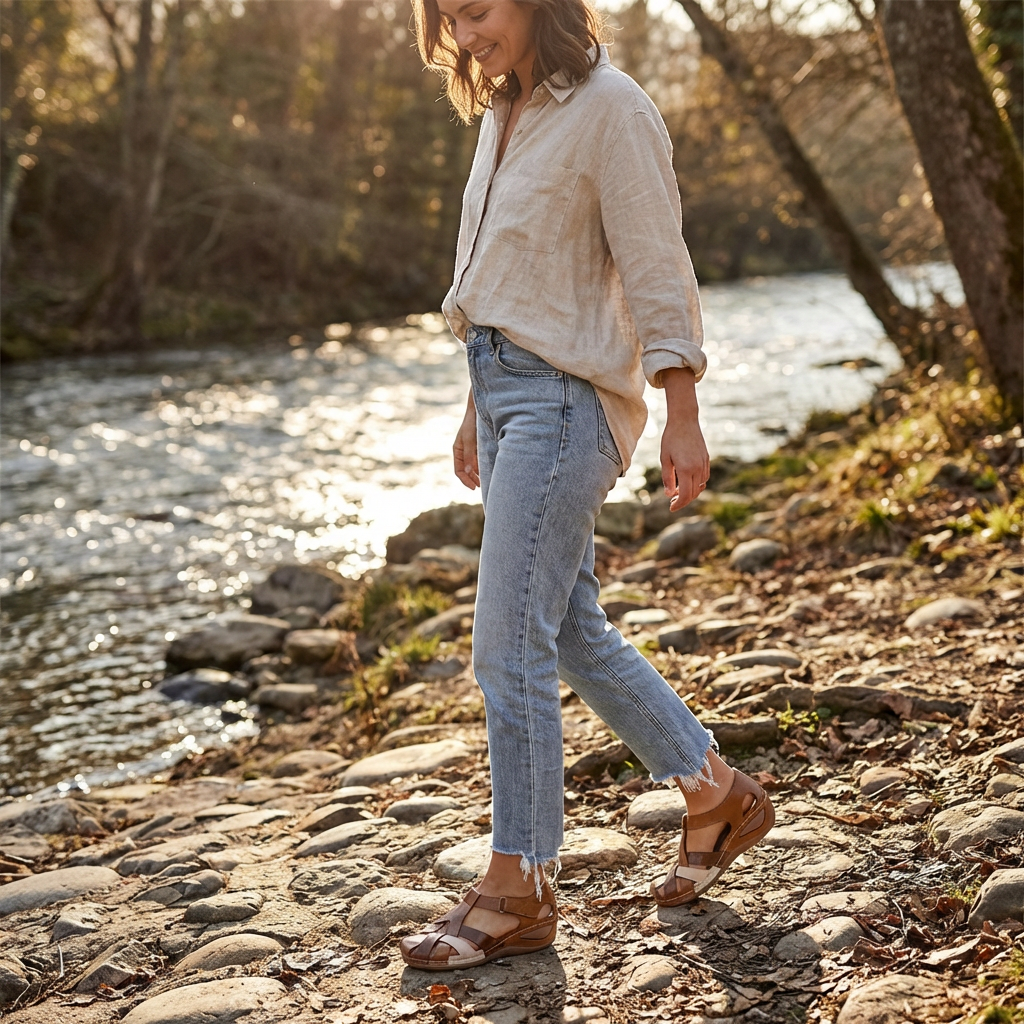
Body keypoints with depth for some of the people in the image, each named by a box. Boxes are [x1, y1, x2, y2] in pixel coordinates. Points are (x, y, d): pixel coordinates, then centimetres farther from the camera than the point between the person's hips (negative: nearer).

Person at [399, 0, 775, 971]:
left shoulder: (609, 108, -9)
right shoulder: (503, 112, 15)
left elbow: (656, 271, -13)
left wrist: (681, 415, -16)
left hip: (565, 397, -9)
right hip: (504, 389, 9)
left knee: (509, 646, -8)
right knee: (574, 634, 12)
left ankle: (517, 891, 4)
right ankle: (719, 797, 27)